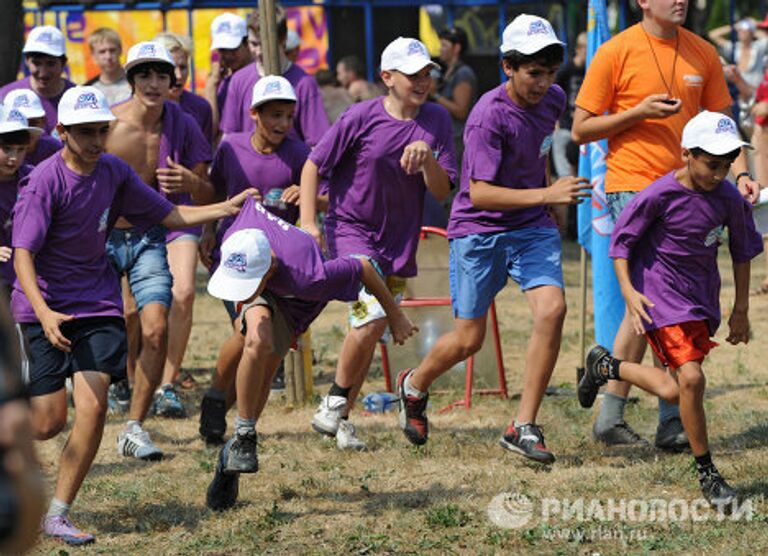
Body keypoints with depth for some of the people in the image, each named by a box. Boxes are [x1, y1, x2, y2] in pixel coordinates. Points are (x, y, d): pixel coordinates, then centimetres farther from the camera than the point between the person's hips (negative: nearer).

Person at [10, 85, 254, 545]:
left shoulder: (115, 173, 2)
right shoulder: (44, 183, -15)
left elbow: (170, 215, 11)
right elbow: (23, 254, -20)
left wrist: (226, 209, -1)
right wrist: (43, 313, -34)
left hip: (97, 301, 4)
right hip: (45, 306, -4)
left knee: (93, 407, -12)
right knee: (49, 422, -6)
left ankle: (58, 516, -2)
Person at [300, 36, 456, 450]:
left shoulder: (437, 121, 1)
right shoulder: (362, 117, -11)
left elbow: (442, 191, -1)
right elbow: (313, 166, -5)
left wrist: (426, 158, -20)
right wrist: (308, 223, -14)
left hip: (399, 241, 5)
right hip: (350, 230, -5)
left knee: (369, 332, 8)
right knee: (373, 315, -22)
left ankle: (340, 418, 21)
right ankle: (334, 404, -4)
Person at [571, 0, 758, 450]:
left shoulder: (702, 54, 8)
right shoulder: (617, 53, -6)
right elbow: (581, 129, -3)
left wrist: (739, 173, -2)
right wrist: (638, 113, -15)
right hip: (633, 188, -5)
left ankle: (672, 422, 12)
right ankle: (610, 419, -3)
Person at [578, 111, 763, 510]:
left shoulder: (729, 199, -6)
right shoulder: (659, 196, -18)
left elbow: (743, 250, 10)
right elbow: (621, 240, -8)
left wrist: (740, 309, 11)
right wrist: (628, 291, -21)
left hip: (702, 297, 6)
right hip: (661, 296, -5)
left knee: (673, 392, 7)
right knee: (691, 379, -18)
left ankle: (605, 366, 35)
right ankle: (707, 476, -4)